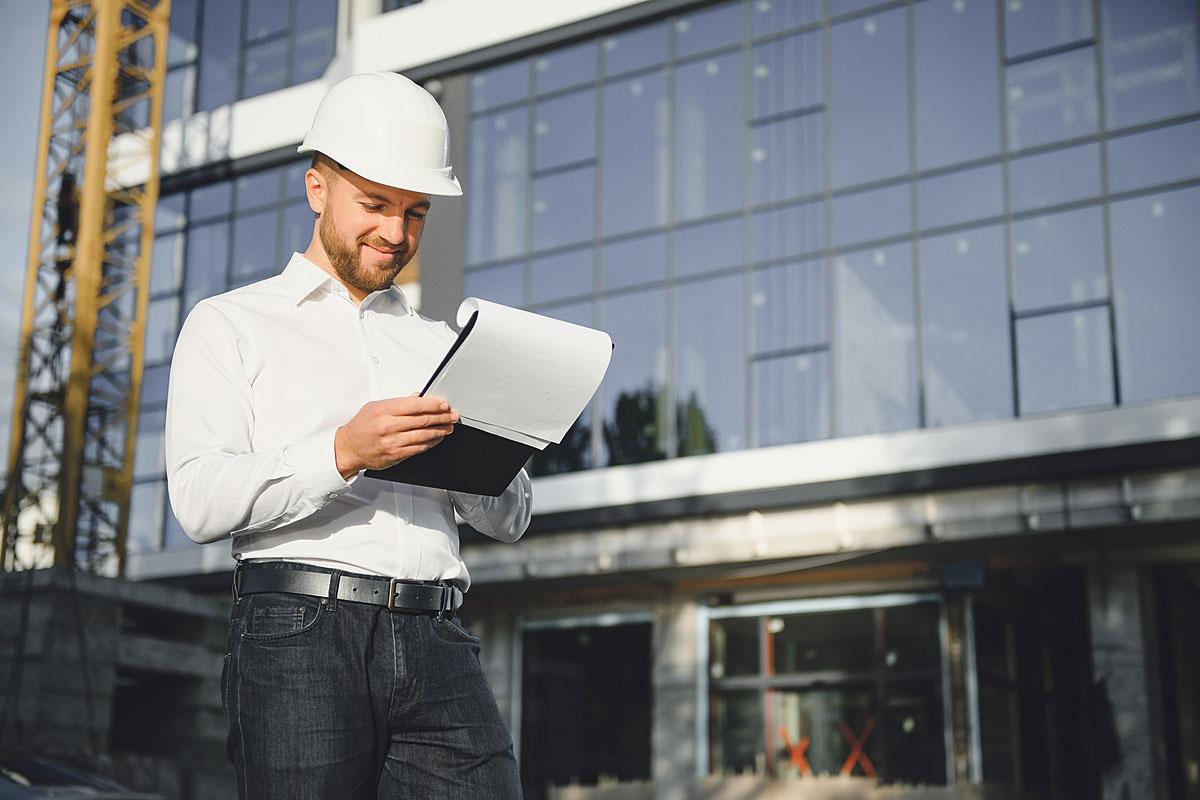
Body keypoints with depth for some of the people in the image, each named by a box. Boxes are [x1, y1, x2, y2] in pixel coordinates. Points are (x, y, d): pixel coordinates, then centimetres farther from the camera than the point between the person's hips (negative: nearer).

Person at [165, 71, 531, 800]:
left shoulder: (440, 346, 24)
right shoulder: (230, 325, 12)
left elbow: (510, 519, 19)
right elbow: (201, 501, -3)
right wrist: (344, 452, -17)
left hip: (437, 643, 3)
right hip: (300, 635, -3)